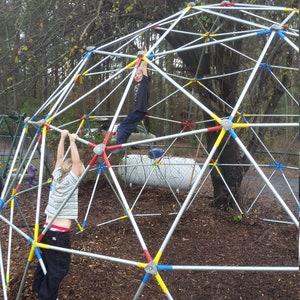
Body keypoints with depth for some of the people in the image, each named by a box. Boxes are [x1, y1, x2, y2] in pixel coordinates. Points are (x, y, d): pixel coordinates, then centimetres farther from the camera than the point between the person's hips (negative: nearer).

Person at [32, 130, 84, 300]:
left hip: (48, 229, 8)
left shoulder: (57, 177, 4)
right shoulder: (70, 182, -14)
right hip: (60, 233, -8)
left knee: (46, 261, 23)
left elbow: (60, 158, 12)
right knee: (59, 267, 3)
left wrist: (63, 138, 14)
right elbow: (76, 162, -18)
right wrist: (72, 141, -12)